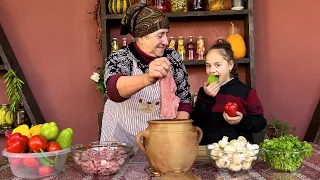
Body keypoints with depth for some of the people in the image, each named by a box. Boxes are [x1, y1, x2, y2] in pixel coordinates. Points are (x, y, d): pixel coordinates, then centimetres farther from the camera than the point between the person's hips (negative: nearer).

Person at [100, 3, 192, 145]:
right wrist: (147, 79, -50)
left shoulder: (173, 57, -3)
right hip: (123, 136, -1)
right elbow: (114, 89, -32)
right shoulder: (120, 57, -12)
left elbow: (184, 99, 4)